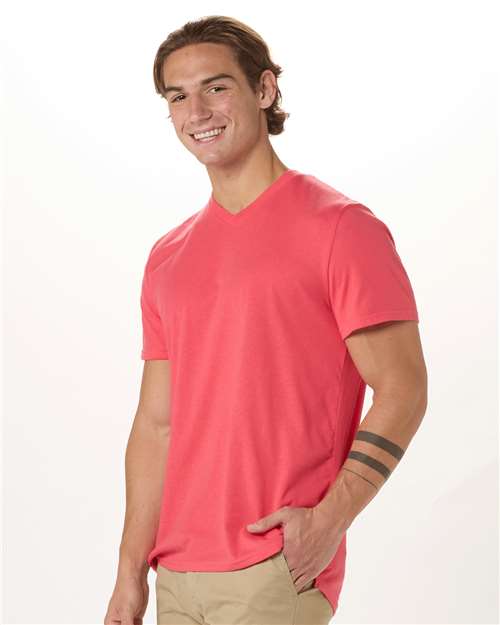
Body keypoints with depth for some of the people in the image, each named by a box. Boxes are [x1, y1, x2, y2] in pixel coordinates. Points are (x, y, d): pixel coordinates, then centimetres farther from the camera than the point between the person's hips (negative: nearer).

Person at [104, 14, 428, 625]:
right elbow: (157, 423, 13)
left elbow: (402, 390, -8)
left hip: (280, 568, -6)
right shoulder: (168, 258, 12)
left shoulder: (339, 227, -5)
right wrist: (131, 571, 8)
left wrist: (330, 519, -18)